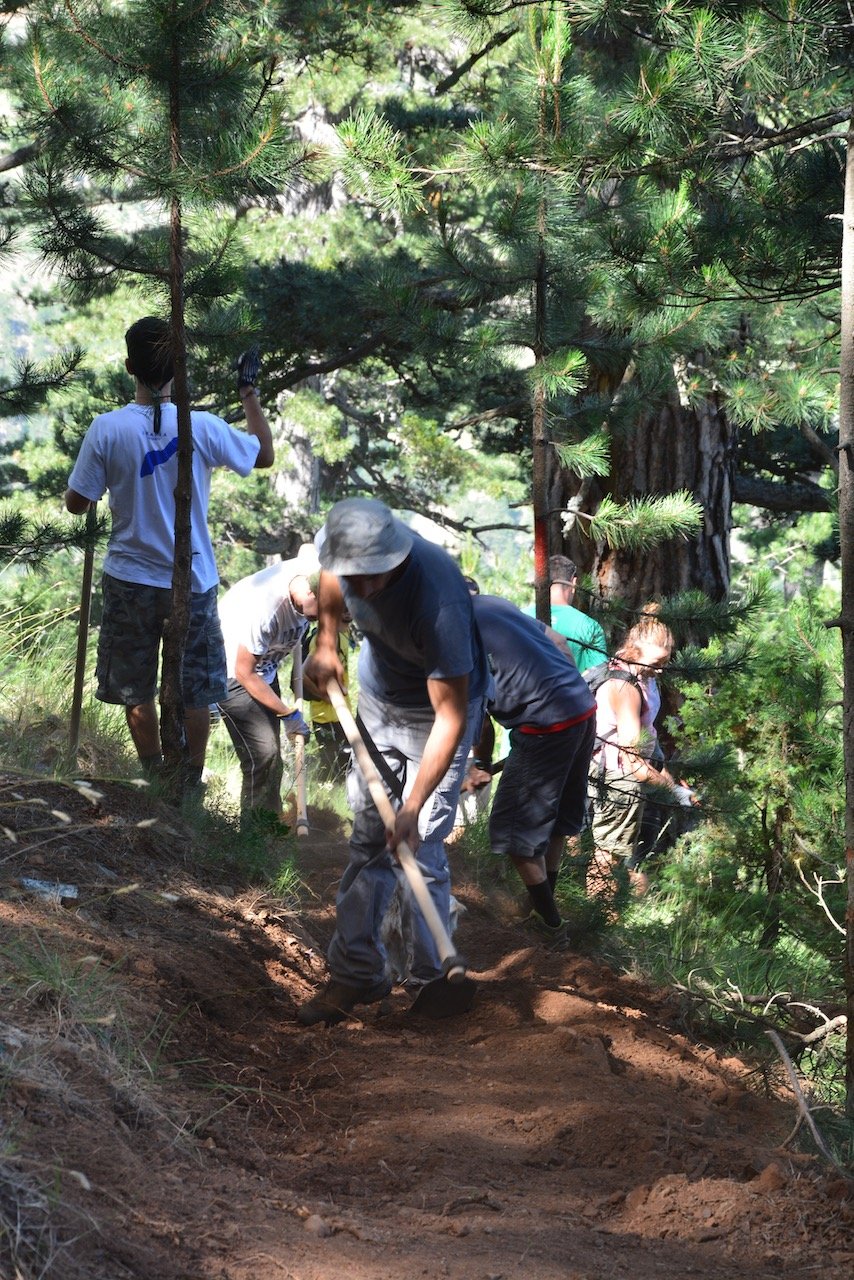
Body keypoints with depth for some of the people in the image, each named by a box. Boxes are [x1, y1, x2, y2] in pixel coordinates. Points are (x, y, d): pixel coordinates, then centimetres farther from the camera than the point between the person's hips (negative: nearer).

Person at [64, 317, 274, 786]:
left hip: (129, 581, 0)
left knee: (136, 691, 15)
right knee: (194, 694, 13)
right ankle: (191, 785, 20)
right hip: (192, 581, 0)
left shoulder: (106, 429, -14)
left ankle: (154, 781, 22)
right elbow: (264, 454, 4)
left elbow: (77, 503, -6)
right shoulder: (202, 428, -14)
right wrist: (250, 396, 16)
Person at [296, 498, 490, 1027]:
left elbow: (451, 717, -35)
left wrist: (413, 808, -37)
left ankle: (434, 982, 0)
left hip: (440, 710, -6)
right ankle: (357, 973, 13)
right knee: (368, 840, 7)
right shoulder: (350, 548, -23)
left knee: (420, 850, -11)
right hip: (377, 700, 6)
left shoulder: (437, 601, -41)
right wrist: (326, 642, -1)